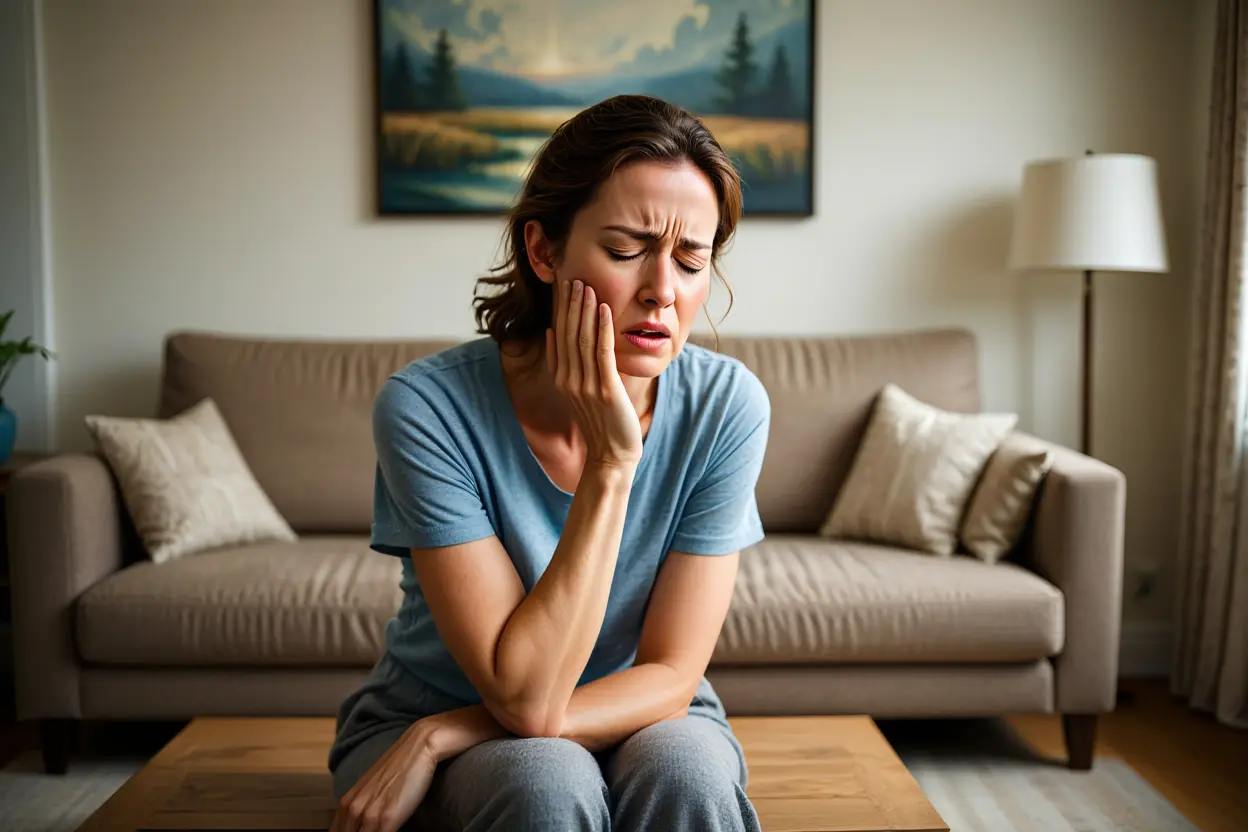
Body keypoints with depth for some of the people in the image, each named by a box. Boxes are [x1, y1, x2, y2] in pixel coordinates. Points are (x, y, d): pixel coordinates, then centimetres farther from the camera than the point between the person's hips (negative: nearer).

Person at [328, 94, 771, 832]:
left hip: (636, 718, 3)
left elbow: (670, 677, -15)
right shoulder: (428, 406, -24)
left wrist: (443, 735, -22)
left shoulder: (727, 406, -18)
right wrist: (610, 463, -31)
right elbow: (525, 695, -26)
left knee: (687, 771, -30)